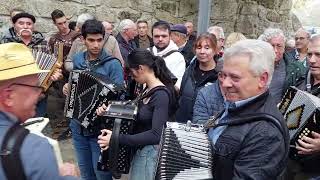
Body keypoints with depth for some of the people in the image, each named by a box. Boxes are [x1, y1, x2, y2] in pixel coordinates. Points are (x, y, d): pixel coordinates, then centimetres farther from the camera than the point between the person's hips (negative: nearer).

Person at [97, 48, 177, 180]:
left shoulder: (161, 94, -22)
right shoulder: (148, 89, 5)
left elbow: (156, 135, -29)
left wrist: (117, 138, -30)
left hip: (151, 152, -8)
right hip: (140, 149, 8)